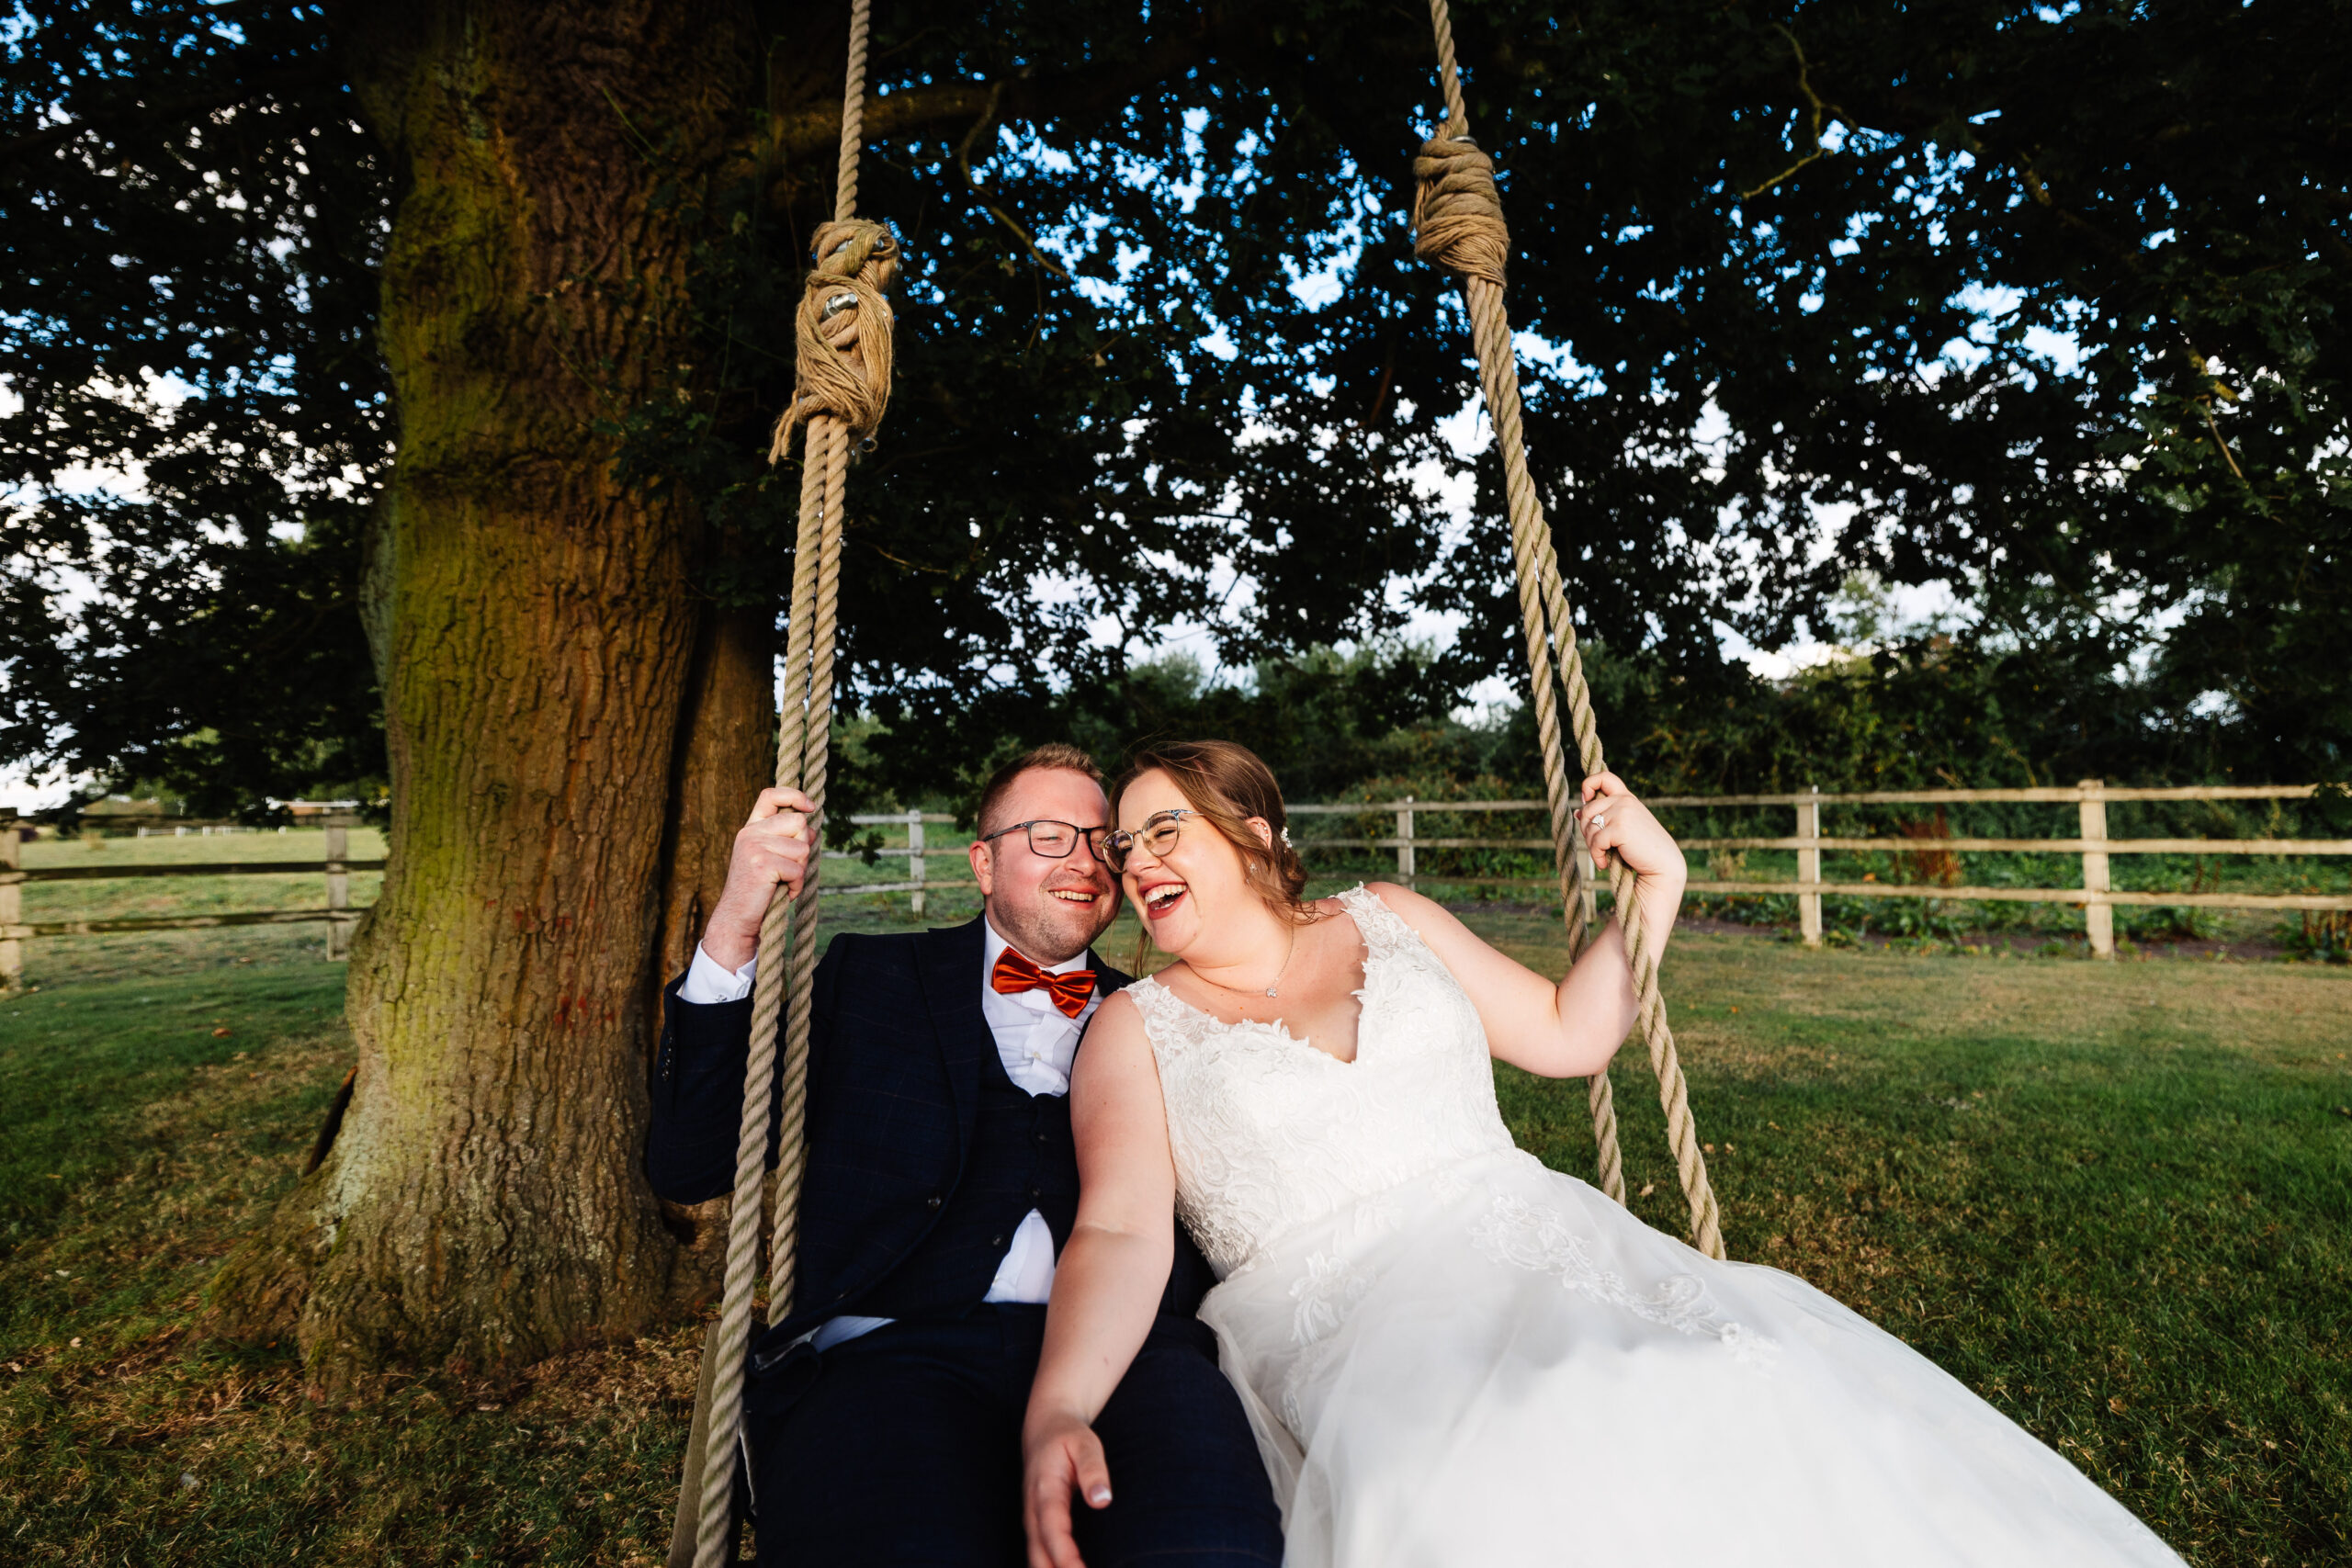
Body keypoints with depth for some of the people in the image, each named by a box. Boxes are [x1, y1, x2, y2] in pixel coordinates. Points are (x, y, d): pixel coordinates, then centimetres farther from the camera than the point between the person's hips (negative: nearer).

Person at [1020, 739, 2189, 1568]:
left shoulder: (1387, 921, 12)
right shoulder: (1135, 1027, 4)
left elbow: (1566, 1034, 17)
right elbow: (1122, 1231, -9)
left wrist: (1655, 887, 8)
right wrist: (1056, 1413, -25)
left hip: (1524, 1238, 3)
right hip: (1345, 1318, -2)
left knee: (1762, 1390, -24)